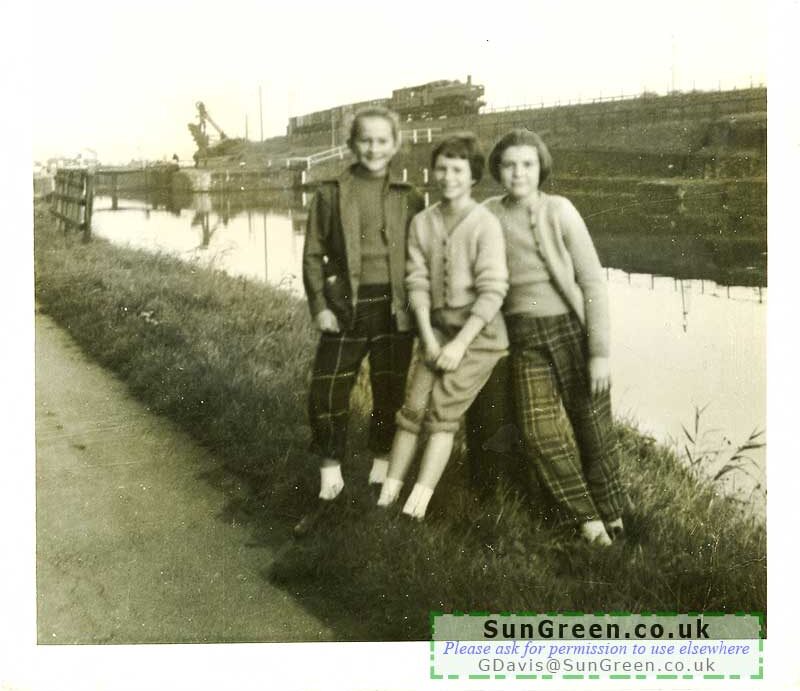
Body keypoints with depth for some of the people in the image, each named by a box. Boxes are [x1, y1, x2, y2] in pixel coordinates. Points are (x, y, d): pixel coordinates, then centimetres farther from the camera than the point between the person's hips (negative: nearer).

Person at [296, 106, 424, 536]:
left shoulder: (408, 199, 5)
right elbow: (313, 255, 3)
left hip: (393, 308, 1)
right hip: (346, 307, -1)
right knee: (326, 394, -3)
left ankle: (380, 476, 27)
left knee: (390, 395, 9)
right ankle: (330, 483, 15)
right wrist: (319, 305, -6)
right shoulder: (331, 194, 3)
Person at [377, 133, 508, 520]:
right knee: (413, 408, 0)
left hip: (479, 332, -4)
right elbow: (417, 281, 1)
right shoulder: (422, 223, 3)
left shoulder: (485, 225, -12)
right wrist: (428, 338, -8)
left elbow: (492, 291, -16)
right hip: (437, 328, 5)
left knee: (442, 412, -9)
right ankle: (387, 493, 8)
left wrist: (460, 343, -18)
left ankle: (419, 502, -5)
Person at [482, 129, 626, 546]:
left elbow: (593, 283, -8)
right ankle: (588, 520, 12)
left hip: (572, 328, -2)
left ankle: (613, 518, 25)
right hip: (525, 339, 2)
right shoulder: (488, 215, 1)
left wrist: (600, 352, -13)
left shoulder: (560, 211, -8)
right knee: (540, 435, -6)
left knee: (593, 429, 3)